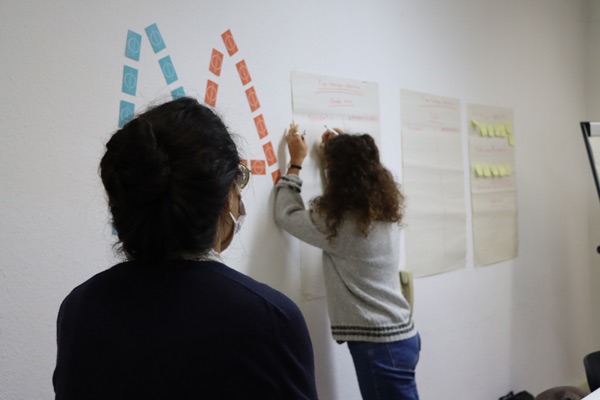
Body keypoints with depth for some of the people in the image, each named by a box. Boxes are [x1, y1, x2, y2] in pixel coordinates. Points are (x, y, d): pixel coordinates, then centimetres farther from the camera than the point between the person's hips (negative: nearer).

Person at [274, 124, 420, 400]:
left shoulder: (340, 223, -17)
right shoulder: (385, 210, 3)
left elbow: (286, 215, -3)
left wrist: (295, 163, 6)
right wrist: (335, 153, 26)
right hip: (401, 334, 8)